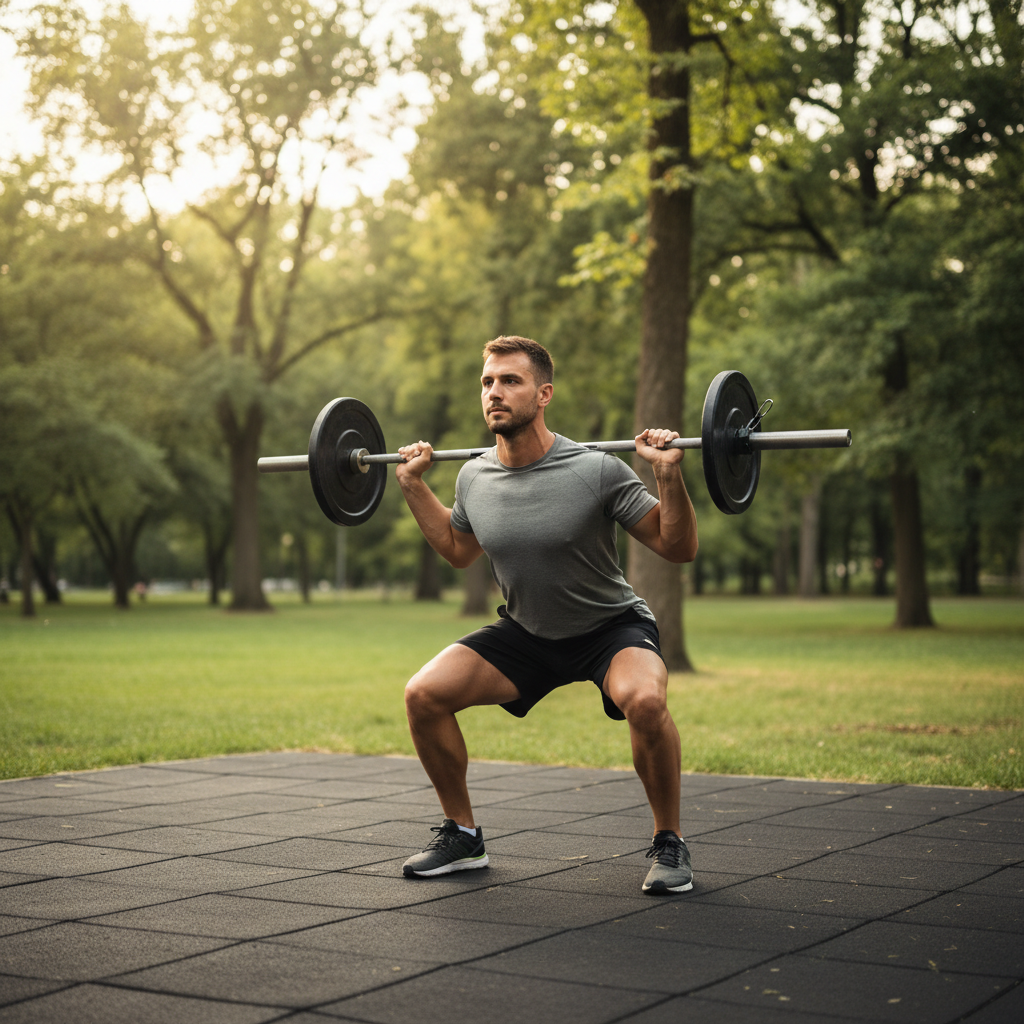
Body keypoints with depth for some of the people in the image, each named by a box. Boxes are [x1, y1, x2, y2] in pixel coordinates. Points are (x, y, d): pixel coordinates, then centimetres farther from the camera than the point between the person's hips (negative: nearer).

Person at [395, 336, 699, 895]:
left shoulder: (596, 471, -23)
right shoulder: (474, 479, -8)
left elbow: (679, 548, -17)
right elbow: (458, 551, 14)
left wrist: (669, 475, -31)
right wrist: (414, 486, 7)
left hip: (610, 626, -4)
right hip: (525, 633, 5)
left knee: (644, 700, -36)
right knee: (423, 694, -11)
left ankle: (669, 844, -12)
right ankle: (462, 836, 9)